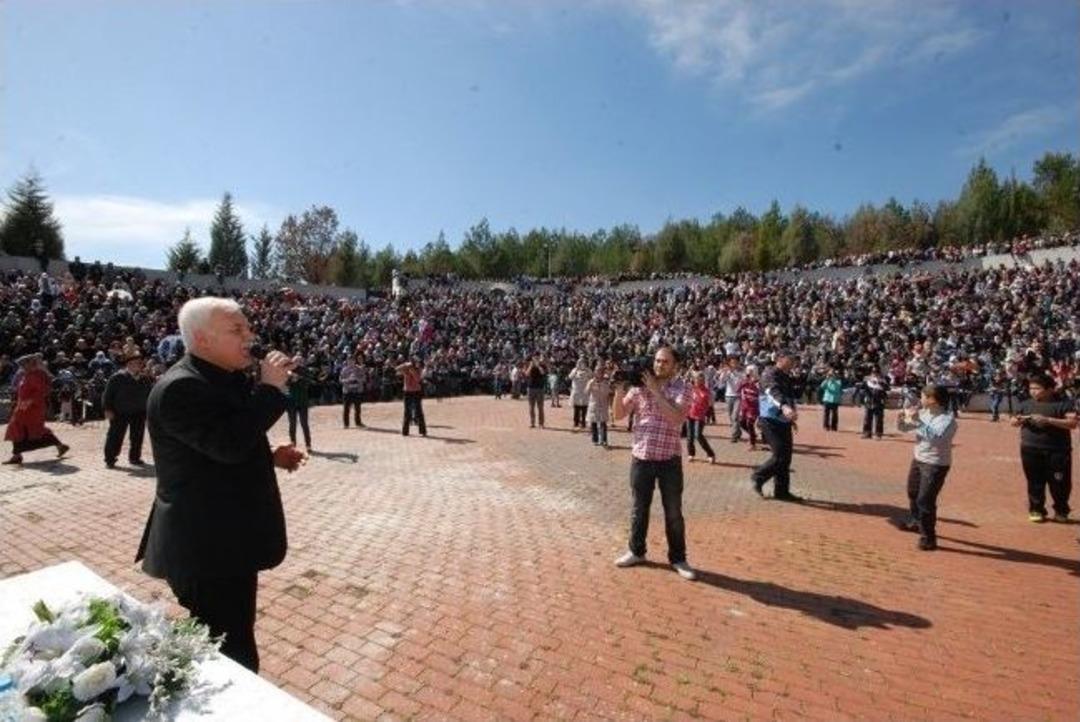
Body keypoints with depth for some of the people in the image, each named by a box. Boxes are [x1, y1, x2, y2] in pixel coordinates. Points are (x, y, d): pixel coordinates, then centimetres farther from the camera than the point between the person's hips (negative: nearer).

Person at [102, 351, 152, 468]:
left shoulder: (145, 379, 6)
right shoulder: (117, 377, -8)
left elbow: (149, 396, 14)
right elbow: (108, 394, -7)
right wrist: (108, 409, -12)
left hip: (139, 414, 4)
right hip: (120, 413, -4)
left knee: (137, 437, 10)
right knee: (115, 436, 2)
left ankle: (135, 457, 23)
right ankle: (110, 459, 12)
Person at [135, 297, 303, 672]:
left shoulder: (225, 379, 11)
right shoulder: (180, 388, -21)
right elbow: (229, 443, -32)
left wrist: (270, 456, 7)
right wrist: (269, 387, -25)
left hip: (228, 538, 10)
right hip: (205, 547, -10)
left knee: (230, 644, 24)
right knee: (231, 655, 0)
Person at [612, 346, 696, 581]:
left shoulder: (682, 389, -5)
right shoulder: (639, 386, 3)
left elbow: (675, 418, -22)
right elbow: (619, 414, 3)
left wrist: (655, 390, -20)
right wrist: (619, 389, -10)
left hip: (669, 459, -2)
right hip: (640, 458, 3)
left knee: (673, 512, 8)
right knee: (639, 508, 15)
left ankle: (678, 559, 24)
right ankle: (636, 551, 33)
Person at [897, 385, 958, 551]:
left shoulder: (948, 419, -20)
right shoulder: (923, 413, 1)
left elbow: (936, 438, -35)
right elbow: (904, 428, 9)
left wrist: (917, 421, -37)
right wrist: (900, 418, -12)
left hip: (936, 465, -8)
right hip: (918, 460, 8)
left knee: (925, 501, -11)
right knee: (913, 493, 25)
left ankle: (928, 537, 2)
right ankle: (915, 521, 47)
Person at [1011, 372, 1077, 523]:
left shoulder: (1063, 403, -3)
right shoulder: (1026, 404, 8)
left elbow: (1073, 423, -13)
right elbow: (1013, 421, 15)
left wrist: (1048, 420, -23)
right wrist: (1018, 420, -8)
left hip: (1058, 451, -2)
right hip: (1031, 450, 2)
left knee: (1059, 483, 6)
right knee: (1035, 483, 8)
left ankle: (1061, 511, 24)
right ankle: (1036, 510, 19)